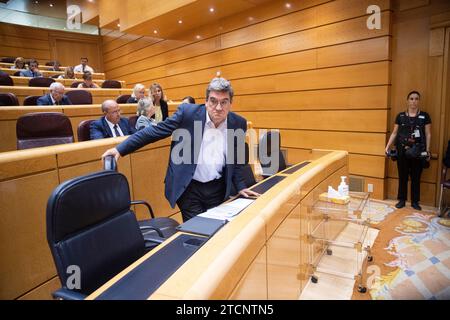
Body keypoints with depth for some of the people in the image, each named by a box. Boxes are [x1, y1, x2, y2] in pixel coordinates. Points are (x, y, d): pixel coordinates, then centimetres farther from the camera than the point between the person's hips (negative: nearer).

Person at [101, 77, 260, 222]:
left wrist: (241, 187, 4)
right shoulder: (187, 112, -10)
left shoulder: (239, 123, -1)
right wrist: (120, 149, -9)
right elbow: (155, 131, -7)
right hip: (189, 188, -2)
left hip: (218, 189, 3)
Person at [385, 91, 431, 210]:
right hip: (402, 151, 1)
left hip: (418, 152, 0)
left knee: (416, 177, 7)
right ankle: (402, 200, 18)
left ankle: (415, 201, 19)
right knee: (402, 176, 7)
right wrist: (388, 146, 2)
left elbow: (428, 134, 3)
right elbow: (394, 133, 8)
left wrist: (427, 150, -3)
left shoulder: (424, 116, 3)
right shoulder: (400, 116, 5)